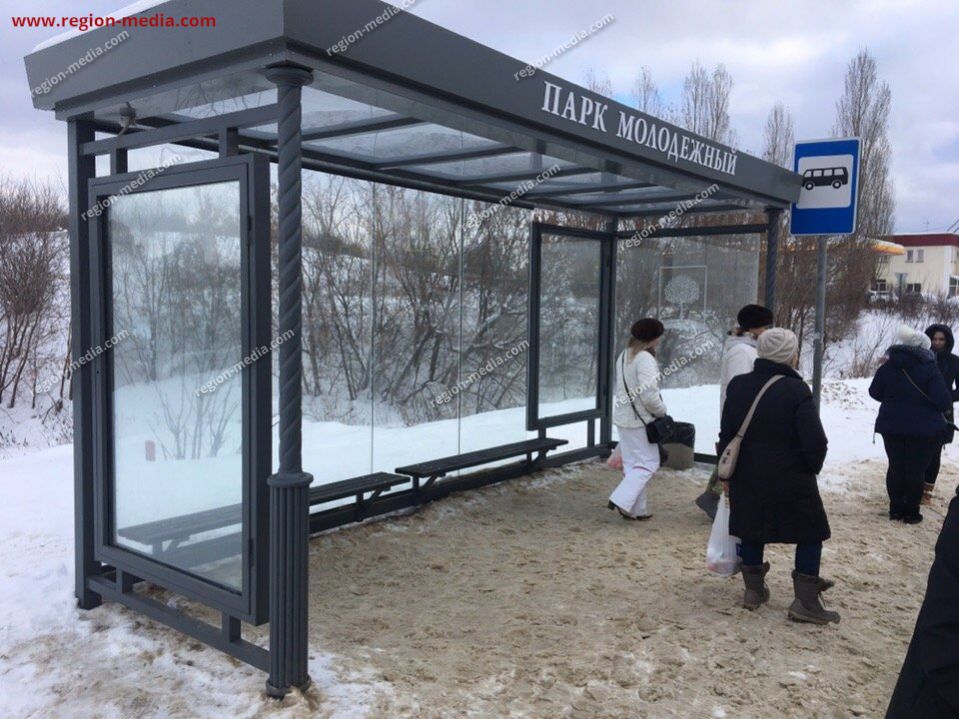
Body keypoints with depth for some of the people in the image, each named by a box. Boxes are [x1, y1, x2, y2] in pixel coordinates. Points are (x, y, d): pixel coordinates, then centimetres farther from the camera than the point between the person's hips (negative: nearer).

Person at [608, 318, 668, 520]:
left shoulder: (624, 356, 10)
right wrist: (661, 411, -6)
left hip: (623, 417, 9)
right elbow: (649, 394, -24)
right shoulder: (645, 358, -18)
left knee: (631, 463, 13)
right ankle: (622, 500, -8)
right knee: (648, 463, 0)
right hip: (640, 419, -9)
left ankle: (636, 509, 18)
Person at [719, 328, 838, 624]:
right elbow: (816, 441, -18)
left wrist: (728, 472, 15)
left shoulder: (737, 385, -2)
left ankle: (754, 589, 28)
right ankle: (805, 601, 11)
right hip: (791, 480, -5)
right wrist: (811, 468, 2)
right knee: (811, 534, 10)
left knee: (752, 531, 18)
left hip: (747, 478, 5)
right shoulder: (797, 390, -17)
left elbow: (727, 435, 4)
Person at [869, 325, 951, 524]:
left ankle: (896, 509, 18)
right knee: (916, 470, 5)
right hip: (923, 428, -4)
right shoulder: (929, 368, -12)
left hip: (891, 426, 4)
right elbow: (943, 401, -16)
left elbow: (874, 392, 7)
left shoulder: (888, 366, 1)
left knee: (895, 467, 12)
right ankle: (911, 512, 11)